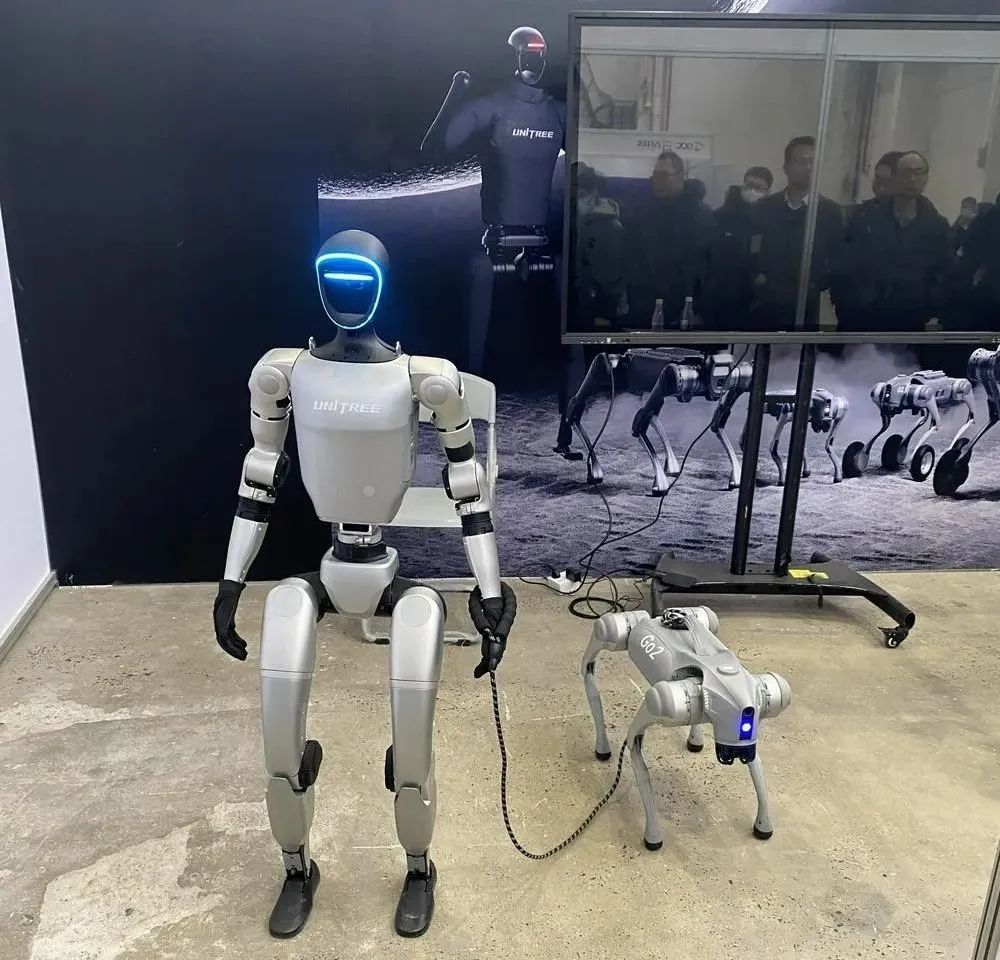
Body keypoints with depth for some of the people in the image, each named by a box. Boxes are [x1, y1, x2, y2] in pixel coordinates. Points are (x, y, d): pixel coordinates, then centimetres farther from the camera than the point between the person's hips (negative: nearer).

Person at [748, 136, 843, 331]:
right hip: (764, 303, 1)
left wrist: (816, 285, -8)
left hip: (804, 305, -1)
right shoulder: (765, 207, 8)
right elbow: (751, 249, 11)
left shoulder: (830, 211, 4)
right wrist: (756, 276, -4)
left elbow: (838, 259, 4)